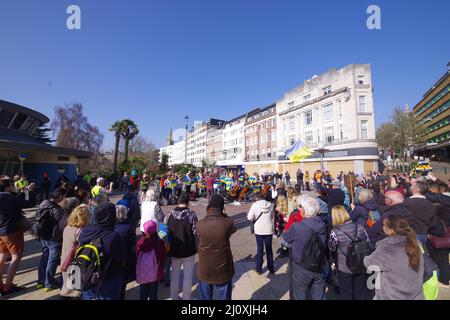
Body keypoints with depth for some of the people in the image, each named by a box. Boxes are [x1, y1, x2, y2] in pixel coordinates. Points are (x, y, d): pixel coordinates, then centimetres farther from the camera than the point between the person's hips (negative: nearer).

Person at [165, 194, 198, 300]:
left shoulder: (170, 214, -5)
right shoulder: (191, 214, -18)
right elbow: (196, 232, -15)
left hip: (174, 249, 4)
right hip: (188, 249, -4)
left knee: (175, 272, 21)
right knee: (188, 274, 13)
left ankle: (174, 297, 34)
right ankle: (186, 297, 24)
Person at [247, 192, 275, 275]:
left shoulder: (255, 205, -13)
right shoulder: (270, 205, -4)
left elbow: (250, 217, -12)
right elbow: (273, 216, 8)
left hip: (259, 230, -2)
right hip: (269, 230, 3)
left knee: (260, 249, 11)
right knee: (269, 249, 17)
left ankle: (259, 269, 20)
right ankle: (271, 269, 29)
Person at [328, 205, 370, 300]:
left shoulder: (335, 232, -23)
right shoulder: (359, 227, -11)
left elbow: (331, 248, -10)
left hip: (345, 268, -3)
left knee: (346, 292, 19)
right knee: (361, 291, 24)